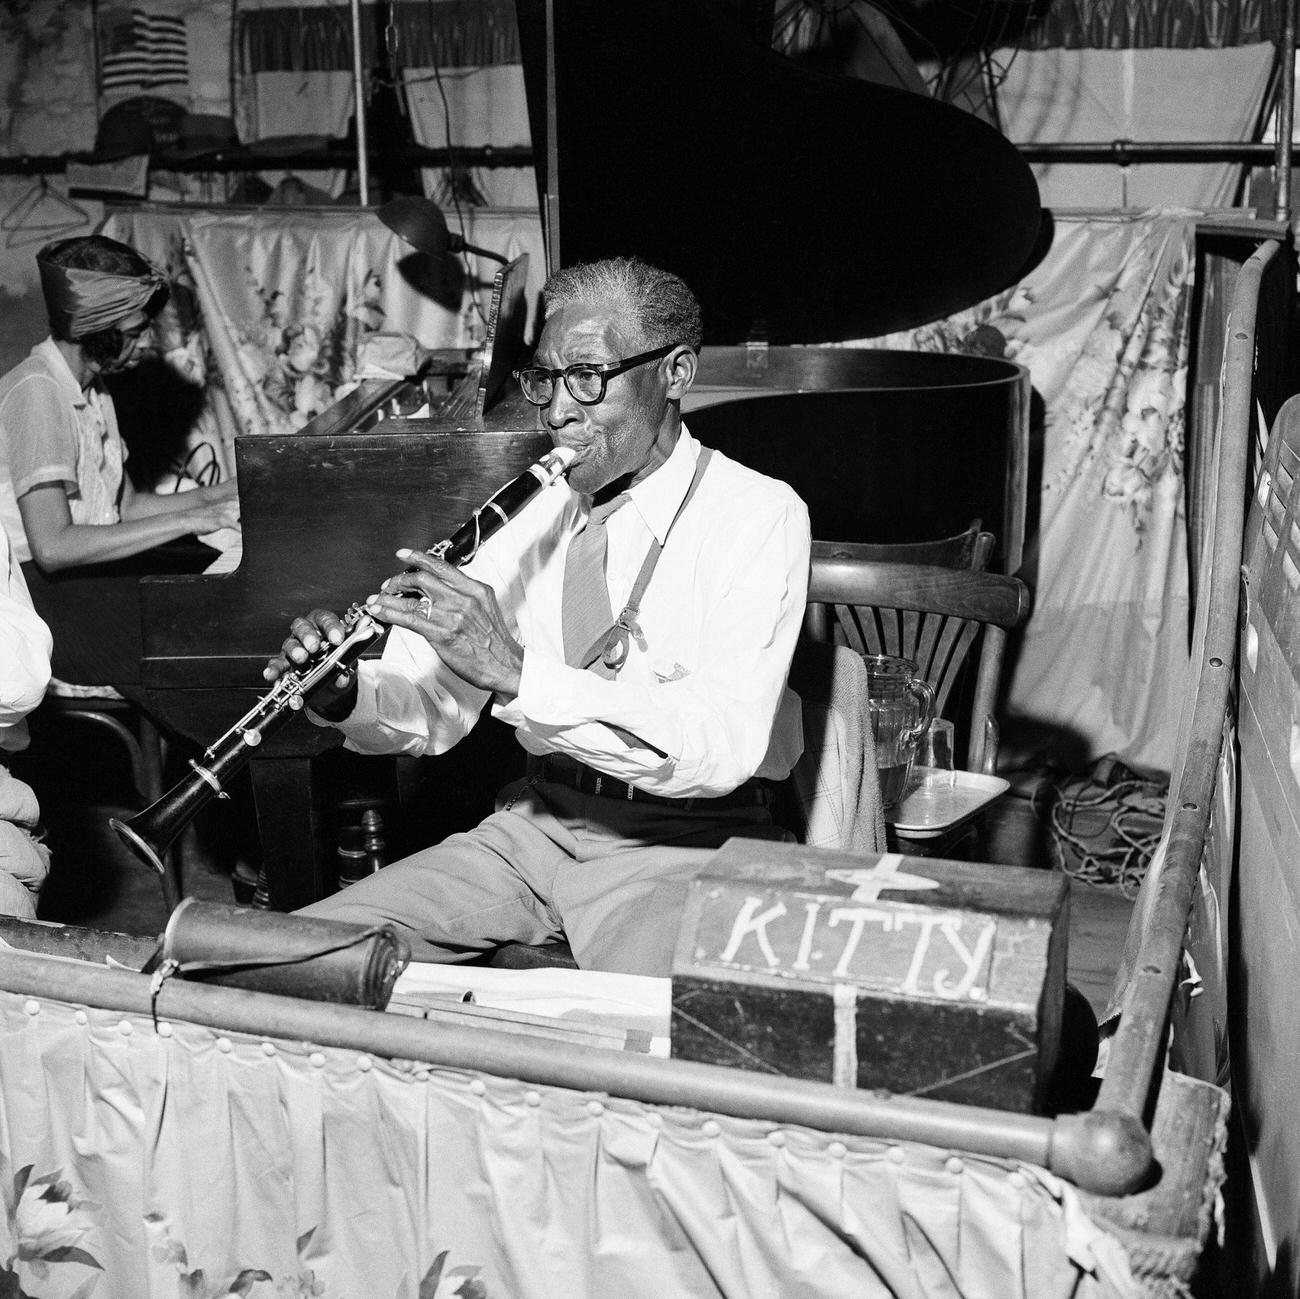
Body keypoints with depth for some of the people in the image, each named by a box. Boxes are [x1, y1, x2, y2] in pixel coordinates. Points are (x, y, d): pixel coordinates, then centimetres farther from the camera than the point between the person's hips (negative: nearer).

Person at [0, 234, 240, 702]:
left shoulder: (91, 393, 13)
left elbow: (124, 506, 16)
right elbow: (52, 546, -27)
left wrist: (212, 497, 1)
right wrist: (182, 521, -25)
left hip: (94, 565, 9)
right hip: (43, 588, -9)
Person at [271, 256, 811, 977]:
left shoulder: (760, 515, -9)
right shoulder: (536, 512, 9)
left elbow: (724, 745, -24)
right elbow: (434, 709, 8)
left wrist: (517, 673, -31)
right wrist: (343, 694, -15)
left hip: (678, 842, -5)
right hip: (532, 823, 5)